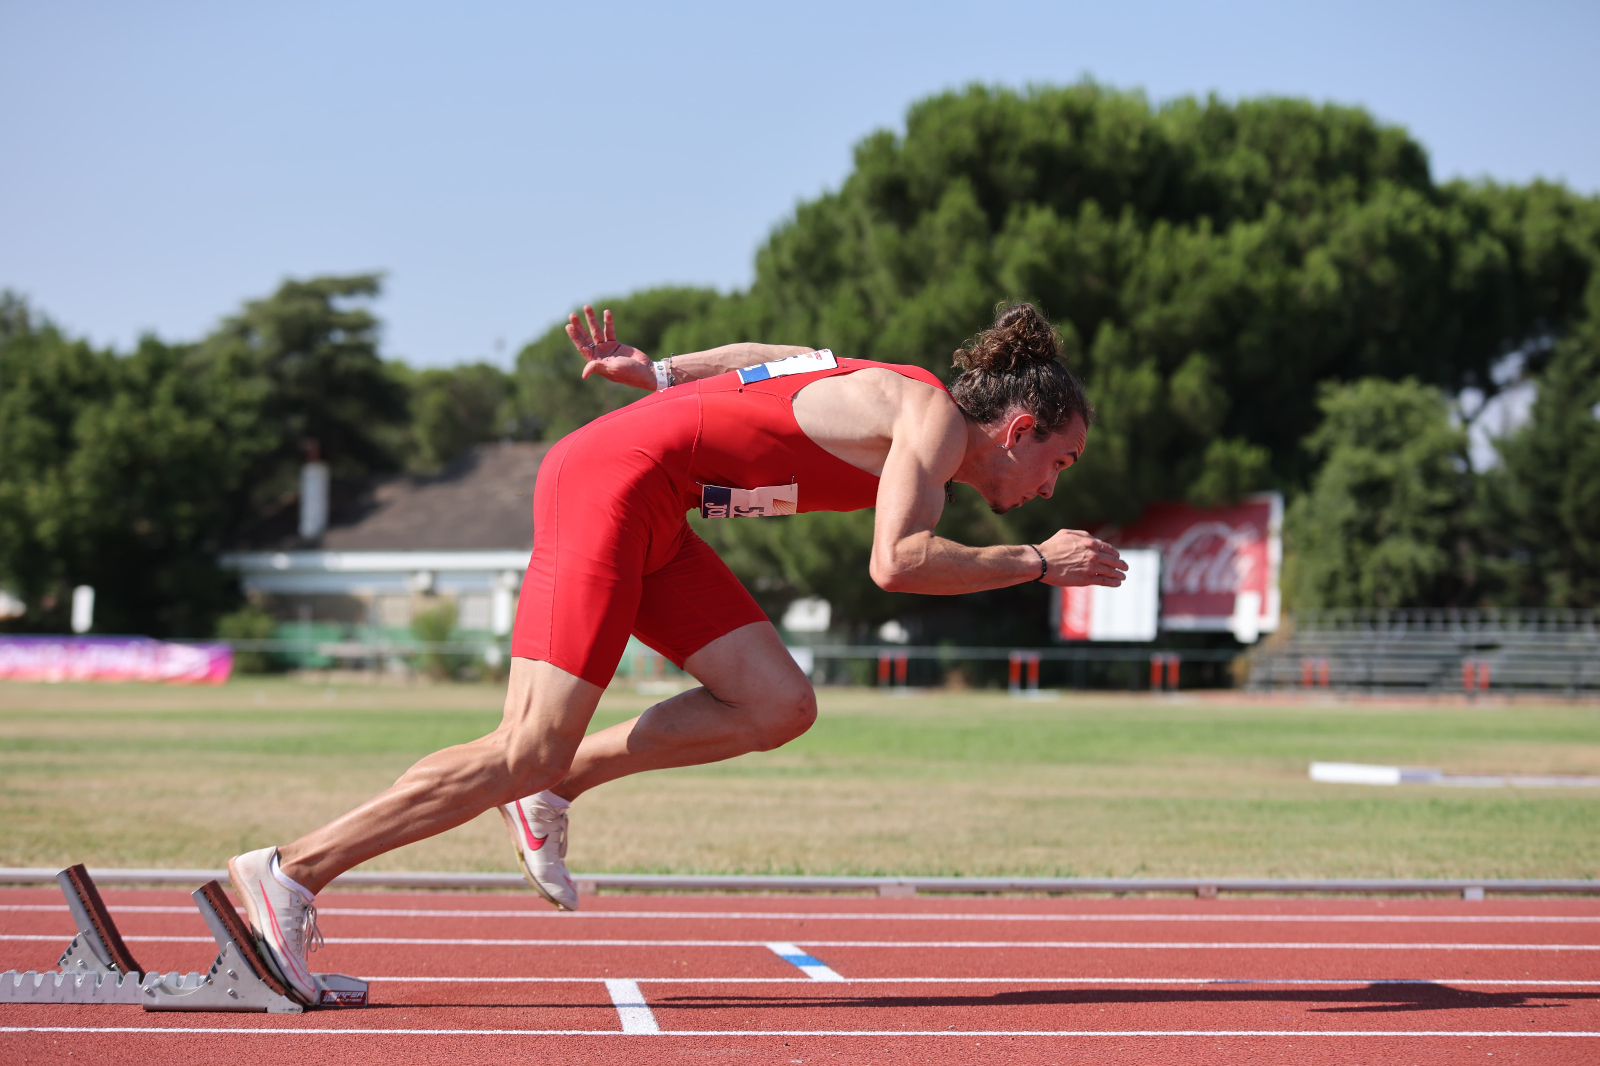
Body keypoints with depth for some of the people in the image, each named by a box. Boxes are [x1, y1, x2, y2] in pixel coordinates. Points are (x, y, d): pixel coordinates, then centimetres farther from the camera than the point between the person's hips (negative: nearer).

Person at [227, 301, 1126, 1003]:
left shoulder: (895, 397, 17)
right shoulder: (935, 416, -10)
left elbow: (761, 363, 27)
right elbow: (897, 563, -24)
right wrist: (1036, 563, -15)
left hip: (648, 519, 9)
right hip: (609, 481, -9)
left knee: (780, 707, -1)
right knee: (529, 749, -14)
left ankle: (554, 791, 5)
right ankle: (289, 875, -11)